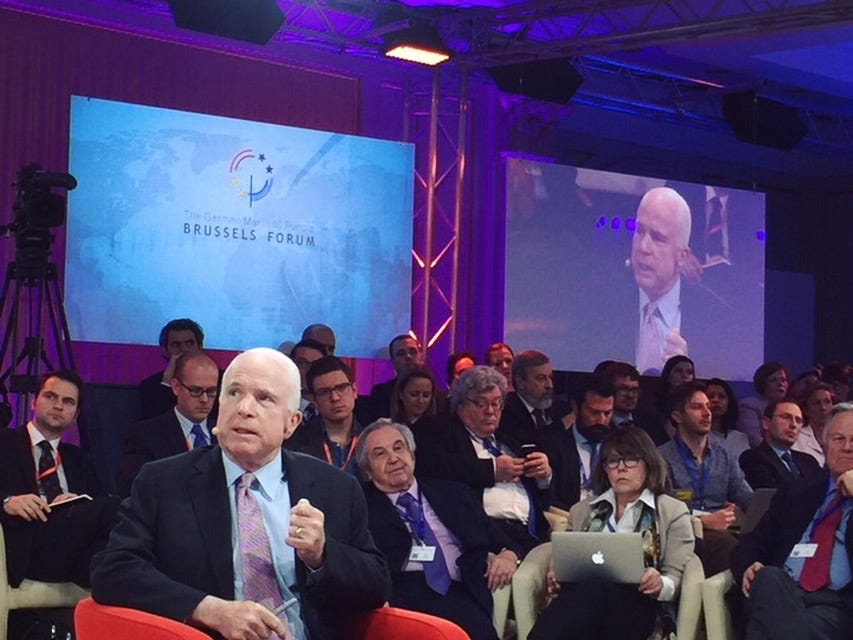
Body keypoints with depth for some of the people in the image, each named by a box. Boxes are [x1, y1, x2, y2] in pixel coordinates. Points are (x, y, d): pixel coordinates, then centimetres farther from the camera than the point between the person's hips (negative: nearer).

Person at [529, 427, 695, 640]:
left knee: (594, 588, -41)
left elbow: (675, 580, 8)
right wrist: (558, 579, 0)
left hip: (635, 608, -2)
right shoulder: (582, 511, 28)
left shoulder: (673, 512, 16)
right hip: (581, 593, 2)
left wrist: (660, 584, -17)